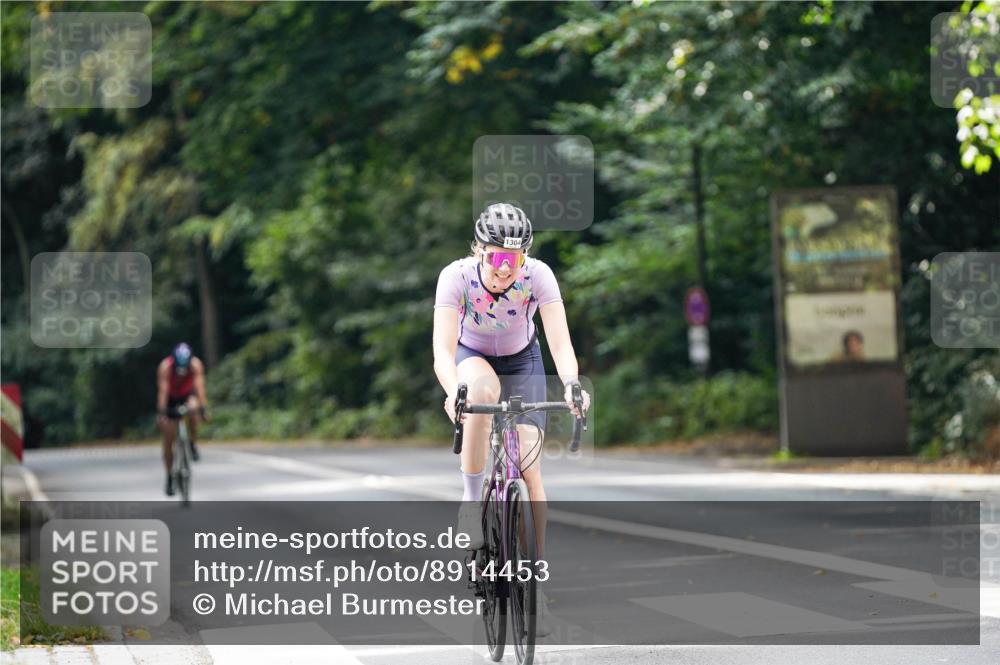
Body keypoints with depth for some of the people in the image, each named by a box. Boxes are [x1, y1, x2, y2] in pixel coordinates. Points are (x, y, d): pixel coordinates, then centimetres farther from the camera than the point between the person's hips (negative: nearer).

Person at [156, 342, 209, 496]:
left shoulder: (196, 364, -29)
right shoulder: (165, 366, -32)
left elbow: (199, 386, -34)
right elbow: (163, 390, -37)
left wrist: (203, 409, -42)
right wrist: (161, 414, -43)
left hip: (188, 395, 1)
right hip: (171, 398, 0)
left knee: (192, 410, -37)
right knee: (168, 439, -5)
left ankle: (192, 445, -14)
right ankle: (169, 477, 7)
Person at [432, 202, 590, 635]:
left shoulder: (538, 276, -28)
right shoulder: (456, 276, -30)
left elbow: (560, 342, -35)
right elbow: (443, 348, -38)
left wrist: (571, 383, -55)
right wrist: (453, 391, -57)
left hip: (522, 361, 1)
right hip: (472, 358, -1)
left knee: (529, 468, -11)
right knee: (483, 389, -38)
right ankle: (471, 497, -23)